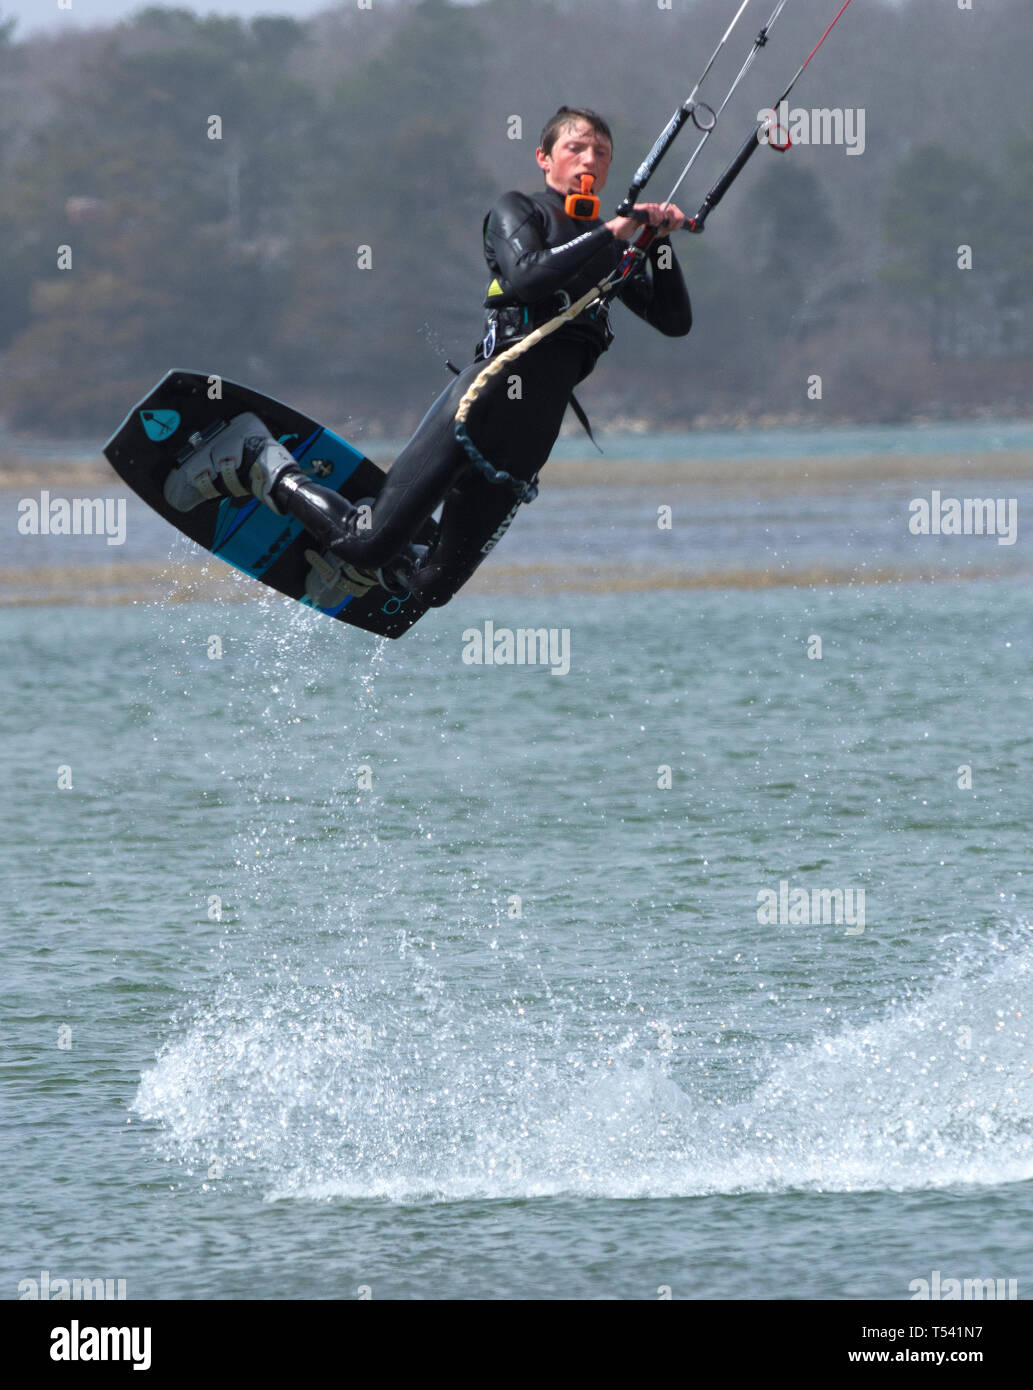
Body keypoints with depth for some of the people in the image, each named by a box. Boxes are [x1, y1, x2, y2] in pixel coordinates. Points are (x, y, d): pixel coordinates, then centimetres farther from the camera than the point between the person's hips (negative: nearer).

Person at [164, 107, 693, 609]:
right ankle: (257, 463, 11)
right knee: (369, 541, -11)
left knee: (434, 586, 4)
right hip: (485, 396, -6)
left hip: (533, 433, 6)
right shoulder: (517, 211, 4)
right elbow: (525, 276, -17)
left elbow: (676, 321, 17)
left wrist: (661, 242, 3)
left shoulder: (608, 251, 21)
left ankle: (353, 565, 35)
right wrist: (610, 236, -15)